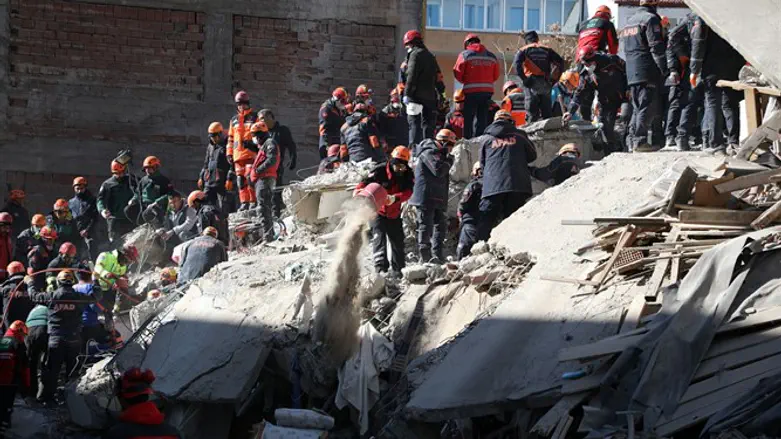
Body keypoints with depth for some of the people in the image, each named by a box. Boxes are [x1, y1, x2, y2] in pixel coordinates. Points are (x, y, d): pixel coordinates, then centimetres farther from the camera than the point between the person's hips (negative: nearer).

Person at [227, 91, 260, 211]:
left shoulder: (255, 117, 6)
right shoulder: (234, 120, 21)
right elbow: (230, 138, 23)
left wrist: (257, 145, -6)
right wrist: (229, 153, 16)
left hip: (251, 153, -5)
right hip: (238, 154, 5)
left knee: (250, 177, -14)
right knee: (241, 179, 2)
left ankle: (253, 201, -10)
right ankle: (244, 202, 5)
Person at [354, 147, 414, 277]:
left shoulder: (408, 175, -10)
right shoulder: (380, 171, -19)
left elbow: (408, 192, -24)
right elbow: (367, 181, -26)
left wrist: (394, 198, -44)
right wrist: (358, 190, -50)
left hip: (394, 213, 4)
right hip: (377, 210, -4)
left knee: (397, 240, 10)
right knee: (379, 238, -18)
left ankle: (396, 269, 25)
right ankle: (381, 268, -26)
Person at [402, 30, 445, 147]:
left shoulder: (415, 54, -5)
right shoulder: (431, 56, 21)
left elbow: (411, 76, -13)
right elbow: (438, 77, 20)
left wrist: (407, 93, -13)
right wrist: (440, 93, 21)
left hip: (417, 95, -8)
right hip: (430, 96, 8)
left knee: (414, 124, -9)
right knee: (428, 124, 11)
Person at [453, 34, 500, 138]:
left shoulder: (465, 55, -3)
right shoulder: (491, 56, 9)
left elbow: (457, 73, -6)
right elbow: (496, 76, 9)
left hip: (471, 91, -4)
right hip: (488, 90, 4)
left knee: (468, 118, 4)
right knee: (482, 118, 11)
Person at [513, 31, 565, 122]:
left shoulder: (524, 50, 8)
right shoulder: (547, 50, 15)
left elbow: (517, 63, -10)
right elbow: (560, 62, 4)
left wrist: (524, 79, -10)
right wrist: (554, 79, 5)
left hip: (532, 84, -2)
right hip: (545, 84, 2)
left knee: (532, 114, -2)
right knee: (546, 113, 8)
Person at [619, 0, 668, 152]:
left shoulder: (630, 21, 20)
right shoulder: (651, 18, -8)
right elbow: (657, 48, -14)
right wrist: (665, 69, -12)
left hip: (631, 73, 8)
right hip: (647, 71, -8)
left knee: (637, 108, 13)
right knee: (647, 107, -9)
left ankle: (634, 140, 11)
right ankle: (640, 141, -14)